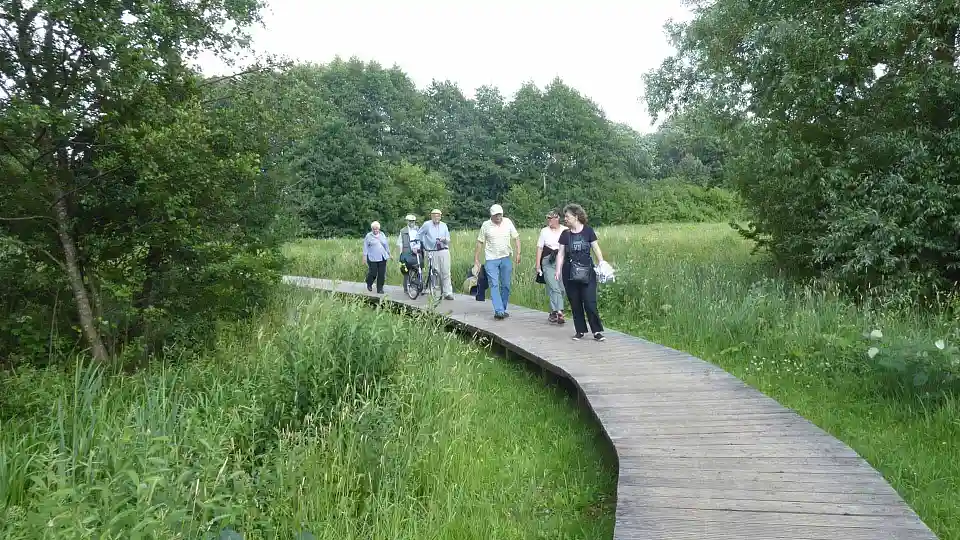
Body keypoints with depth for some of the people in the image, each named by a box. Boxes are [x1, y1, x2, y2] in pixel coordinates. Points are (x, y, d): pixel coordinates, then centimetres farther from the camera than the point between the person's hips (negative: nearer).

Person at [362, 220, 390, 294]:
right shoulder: (368, 236, 3)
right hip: (372, 258, -4)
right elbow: (365, 246, 2)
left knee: (381, 274, 0)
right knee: (373, 273, -5)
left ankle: (380, 289, 9)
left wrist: (389, 254, 20)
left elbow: (386, 245, 21)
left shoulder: (382, 235, 15)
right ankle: (369, 284, 24)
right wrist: (365, 256, -4)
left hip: (382, 258, 4)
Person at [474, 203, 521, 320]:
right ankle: (499, 311, -17)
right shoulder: (486, 225, -2)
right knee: (494, 285, -11)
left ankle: (503, 310, 18)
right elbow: (479, 242, 3)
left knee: (506, 285, 6)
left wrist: (518, 253, -2)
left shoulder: (508, 222, 3)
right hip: (491, 259, -2)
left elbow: (516, 238, 8)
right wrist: (476, 259, 1)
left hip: (506, 258, 2)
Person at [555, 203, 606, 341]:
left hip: (587, 272, -3)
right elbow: (561, 253, 6)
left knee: (590, 303, -7)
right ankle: (580, 331, 18)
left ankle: (597, 331, 3)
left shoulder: (588, 230, 1)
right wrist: (558, 270, -3)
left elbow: (596, 249, 2)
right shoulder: (565, 234, 6)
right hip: (570, 273, 3)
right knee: (575, 303, 7)